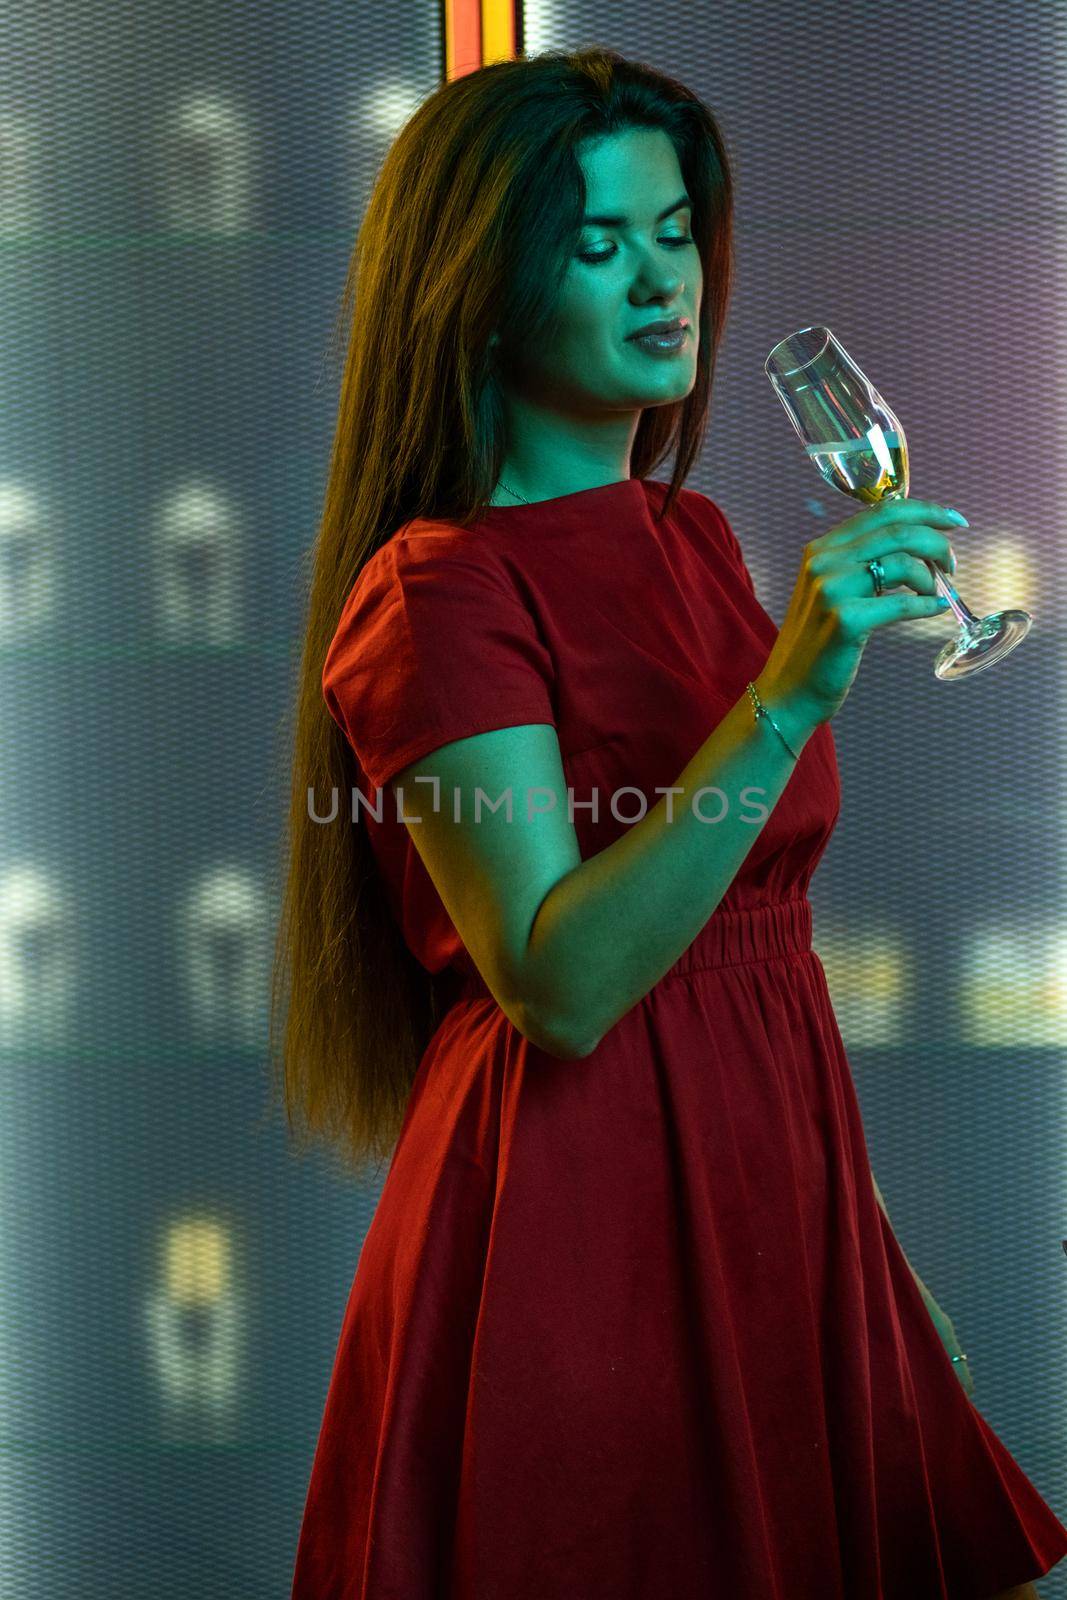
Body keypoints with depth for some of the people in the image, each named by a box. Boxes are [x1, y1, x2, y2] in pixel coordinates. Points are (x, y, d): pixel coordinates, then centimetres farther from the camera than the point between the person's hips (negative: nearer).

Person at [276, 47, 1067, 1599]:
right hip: (573, 1220, -7)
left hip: (766, 1187, 7)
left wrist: (870, 1241, 17)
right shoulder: (438, 592, -14)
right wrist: (789, 694, -32)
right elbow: (557, 982, -26)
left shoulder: (691, 538, 11)